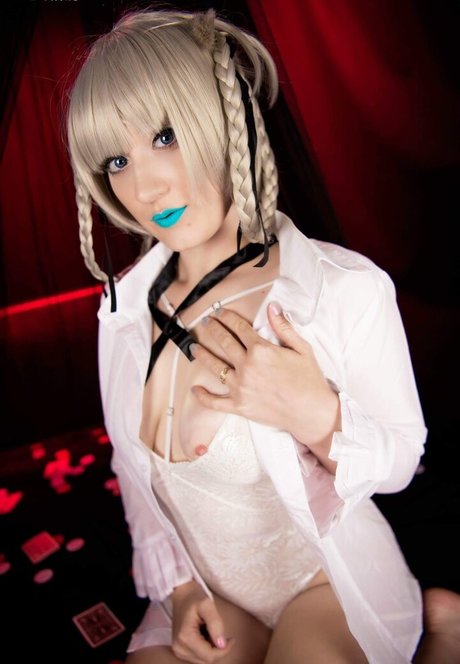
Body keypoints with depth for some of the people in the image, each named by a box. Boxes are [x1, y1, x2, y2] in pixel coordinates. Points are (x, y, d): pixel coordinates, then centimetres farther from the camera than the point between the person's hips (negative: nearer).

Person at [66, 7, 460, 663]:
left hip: (329, 580, -3)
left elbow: (401, 461, -10)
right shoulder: (123, 309, -10)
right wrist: (178, 585, -4)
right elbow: (133, 470, 4)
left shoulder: (348, 289, -24)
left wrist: (318, 416, -29)